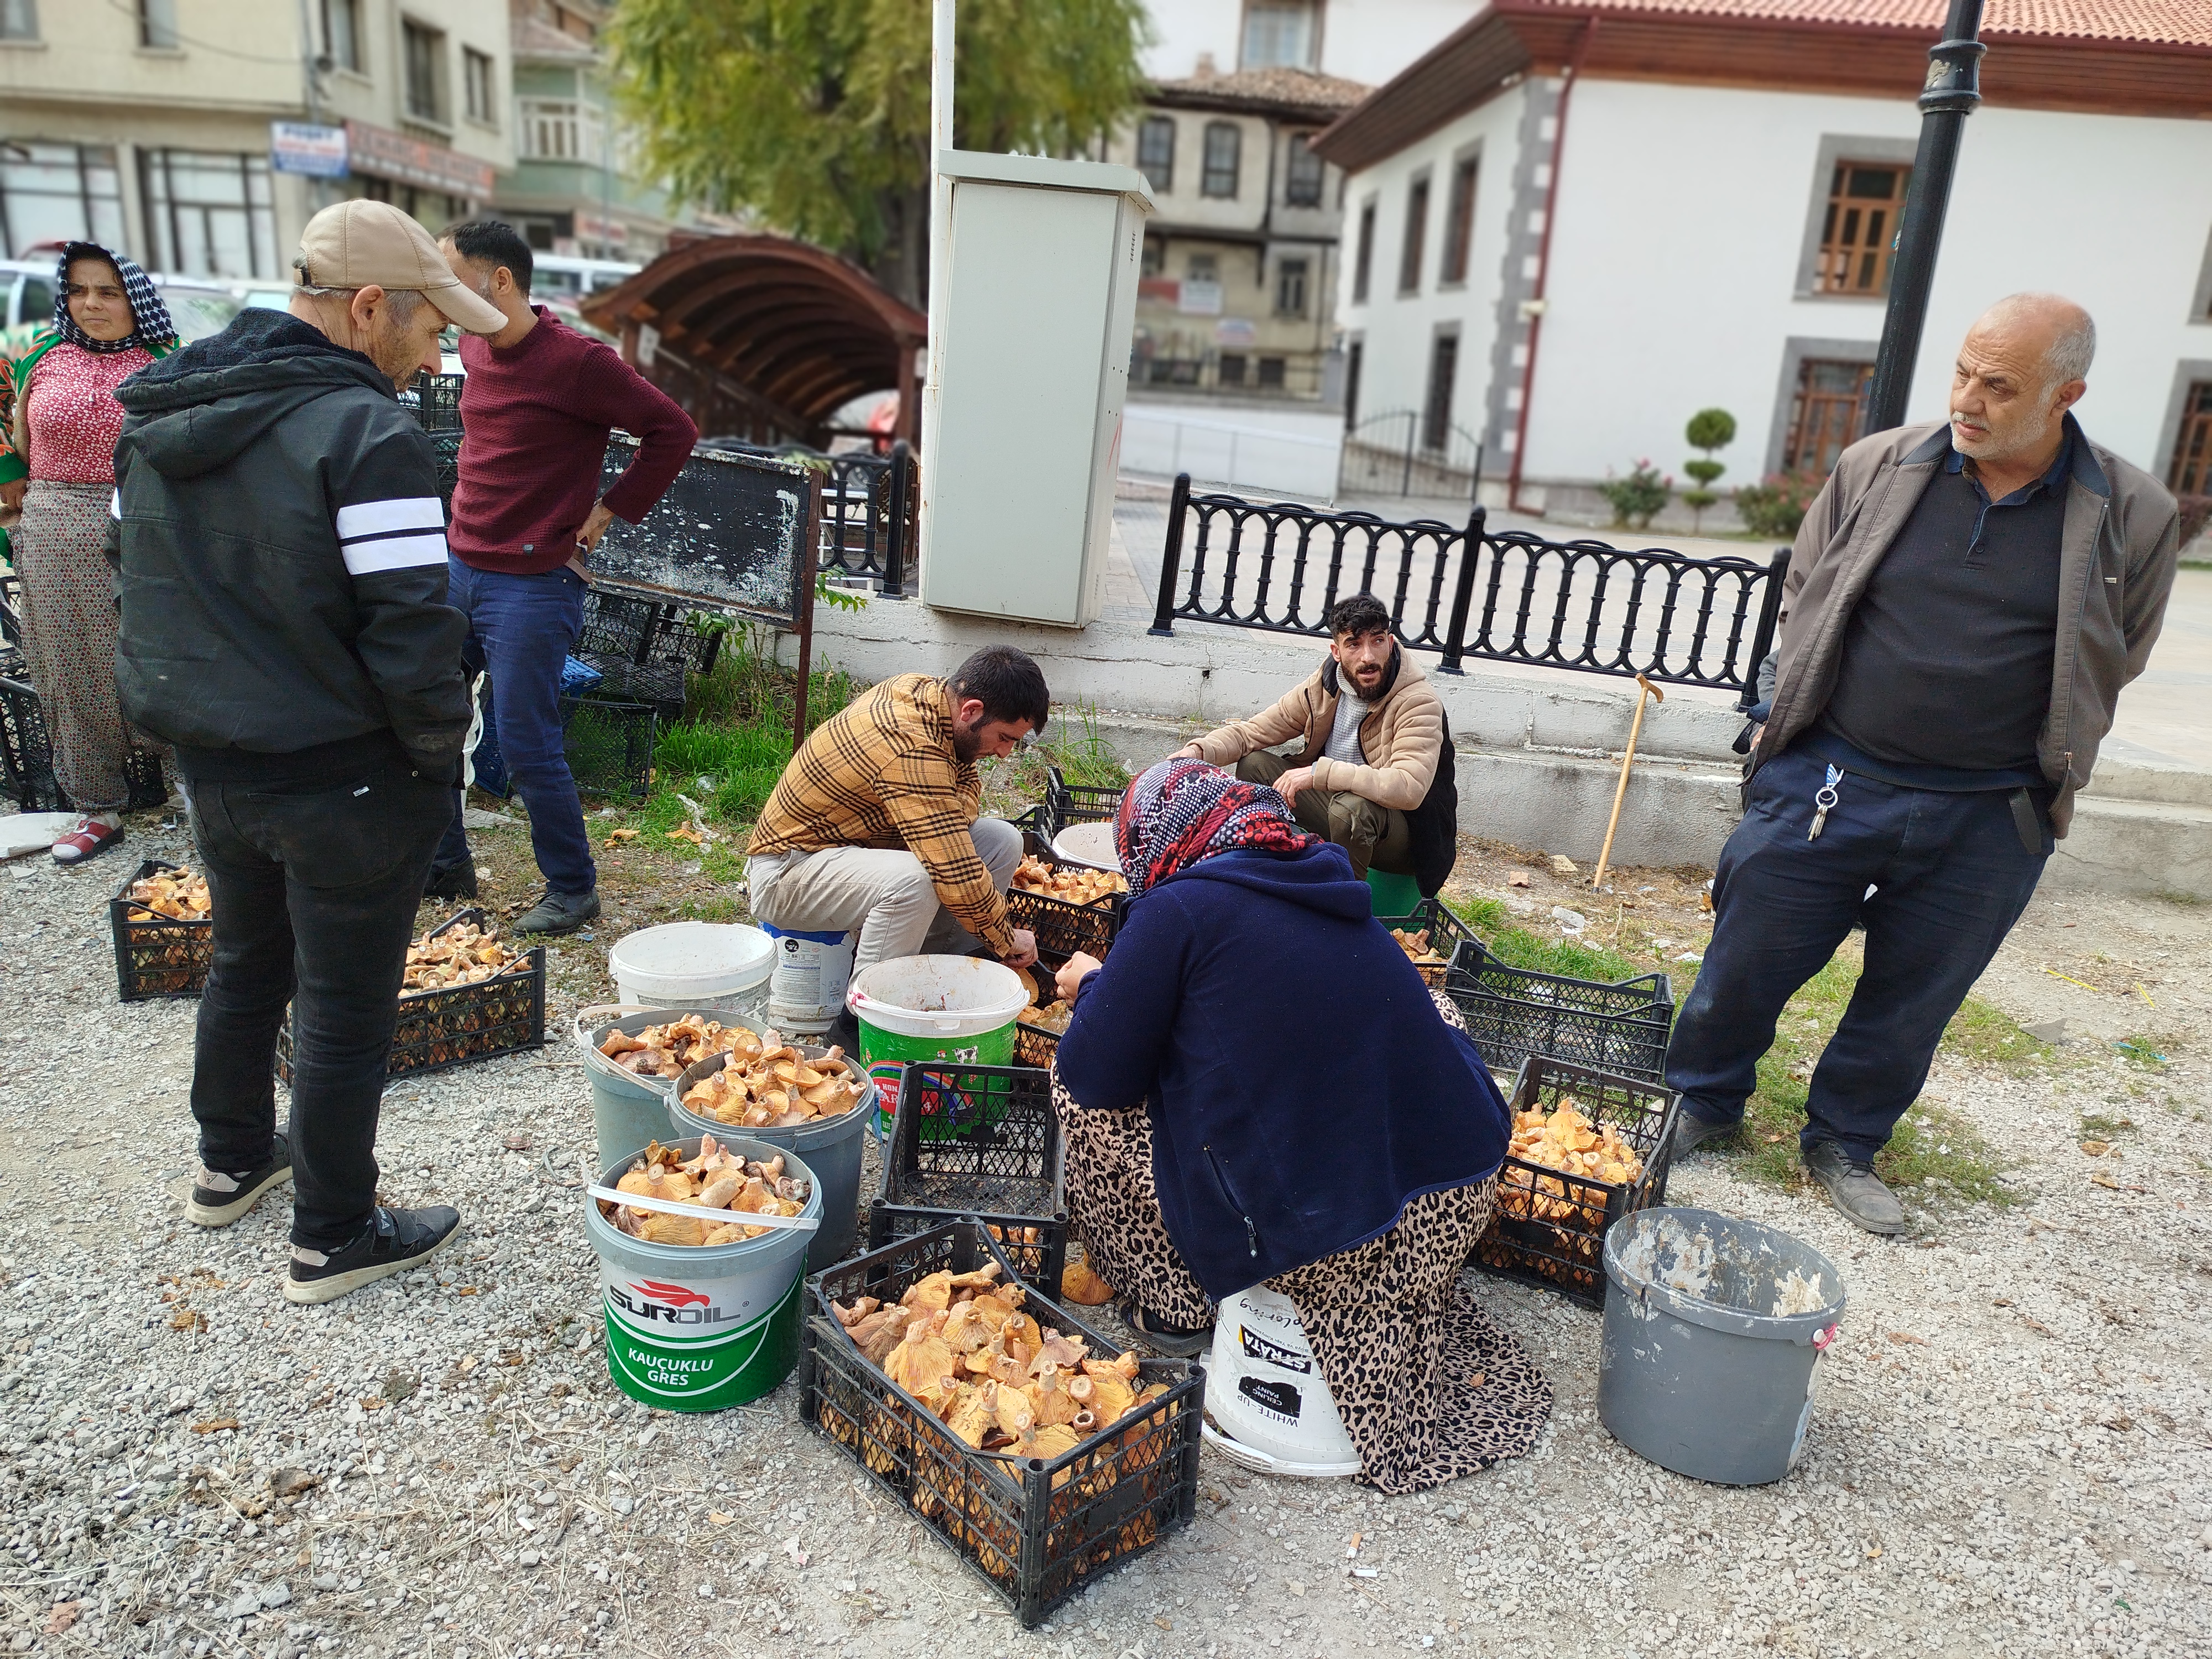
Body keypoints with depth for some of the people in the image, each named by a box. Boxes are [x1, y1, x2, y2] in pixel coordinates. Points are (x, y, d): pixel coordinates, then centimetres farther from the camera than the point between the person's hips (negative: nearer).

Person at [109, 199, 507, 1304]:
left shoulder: (158, 418, 5)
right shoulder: (365, 434, -22)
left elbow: (141, 577, 11)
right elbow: (412, 633, -26)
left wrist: (203, 703, 16)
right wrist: (439, 747, -11)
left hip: (208, 760, 8)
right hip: (344, 779, -8)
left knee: (246, 963, 26)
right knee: (345, 1007, 7)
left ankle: (231, 1165, 46)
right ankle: (333, 1240, 23)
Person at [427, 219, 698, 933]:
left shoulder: (577, 361, -15)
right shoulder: (474, 346, 9)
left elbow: (673, 431, -13)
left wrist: (608, 510, -10)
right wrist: (471, 499, 15)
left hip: (534, 585, -8)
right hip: (460, 567, 8)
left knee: (526, 746, -3)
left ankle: (573, 891, 15)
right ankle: (446, 867, 30)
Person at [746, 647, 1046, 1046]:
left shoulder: (923, 691, -6)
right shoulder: (912, 752, -33)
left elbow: (968, 788, 7)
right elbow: (958, 878, -32)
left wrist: (953, 815, -16)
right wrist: (1007, 941, -17)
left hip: (855, 844, 9)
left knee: (1002, 840, -4)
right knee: (911, 880, -39)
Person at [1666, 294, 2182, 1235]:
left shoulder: (2133, 520, -4)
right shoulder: (1878, 468, -2)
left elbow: (2112, 668, 9)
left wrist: (2037, 780, 8)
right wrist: (1809, 718, 8)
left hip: (1987, 825, 1)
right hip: (1827, 783, 0)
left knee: (1913, 999, 14)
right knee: (1750, 957, 8)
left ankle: (1844, 1143, 36)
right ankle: (1703, 1103, 32)